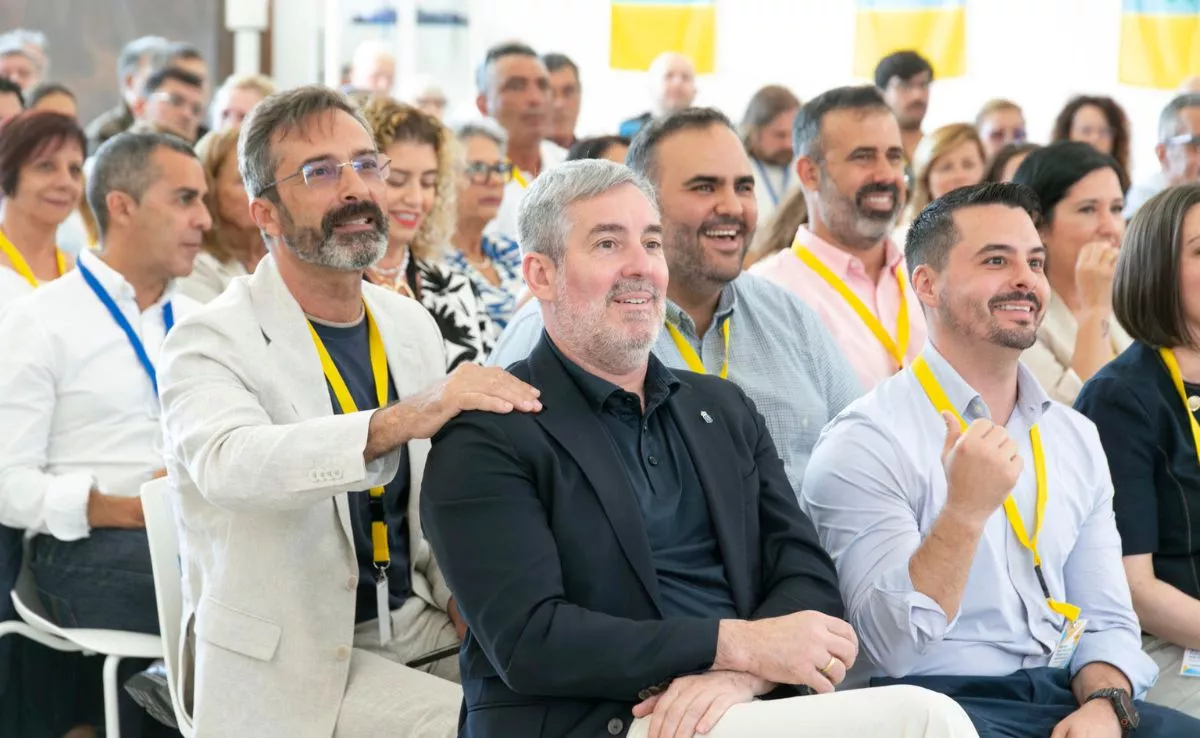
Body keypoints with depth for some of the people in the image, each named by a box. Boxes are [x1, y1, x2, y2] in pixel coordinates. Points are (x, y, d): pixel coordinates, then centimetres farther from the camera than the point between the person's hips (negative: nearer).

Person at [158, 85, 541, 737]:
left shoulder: (413, 327, 10)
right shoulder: (212, 342, -10)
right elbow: (230, 462, -33)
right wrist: (400, 421, -45)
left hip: (421, 631, 6)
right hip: (292, 663, -6)